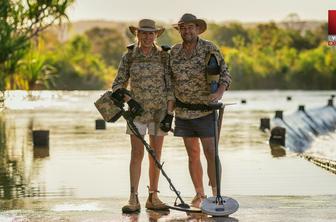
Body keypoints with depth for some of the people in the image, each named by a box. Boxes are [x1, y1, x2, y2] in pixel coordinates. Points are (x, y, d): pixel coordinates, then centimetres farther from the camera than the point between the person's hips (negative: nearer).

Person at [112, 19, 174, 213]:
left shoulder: (164, 56, 0)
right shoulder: (129, 57, 1)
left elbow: (170, 86, 0)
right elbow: (118, 85, 2)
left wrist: (169, 113, -7)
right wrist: (130, 100, -15)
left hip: (159, 110, 1)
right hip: (137, 110, -1)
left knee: (156, 154, 5)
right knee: (137, 153, -8)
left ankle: (153, 198, 13)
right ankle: (134, 200, -11)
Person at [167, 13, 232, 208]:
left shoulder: (209, 49, -10)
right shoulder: (174, 52, 3)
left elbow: (225, 75, -12)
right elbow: (170, 79, 15)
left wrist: (219, 93, -30)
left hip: (205, 110, -4)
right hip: (183, 111, 4)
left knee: (211, 153, -9)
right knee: (193, 155, 10)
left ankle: (216, 195, -6)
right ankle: (199, 194, 20)